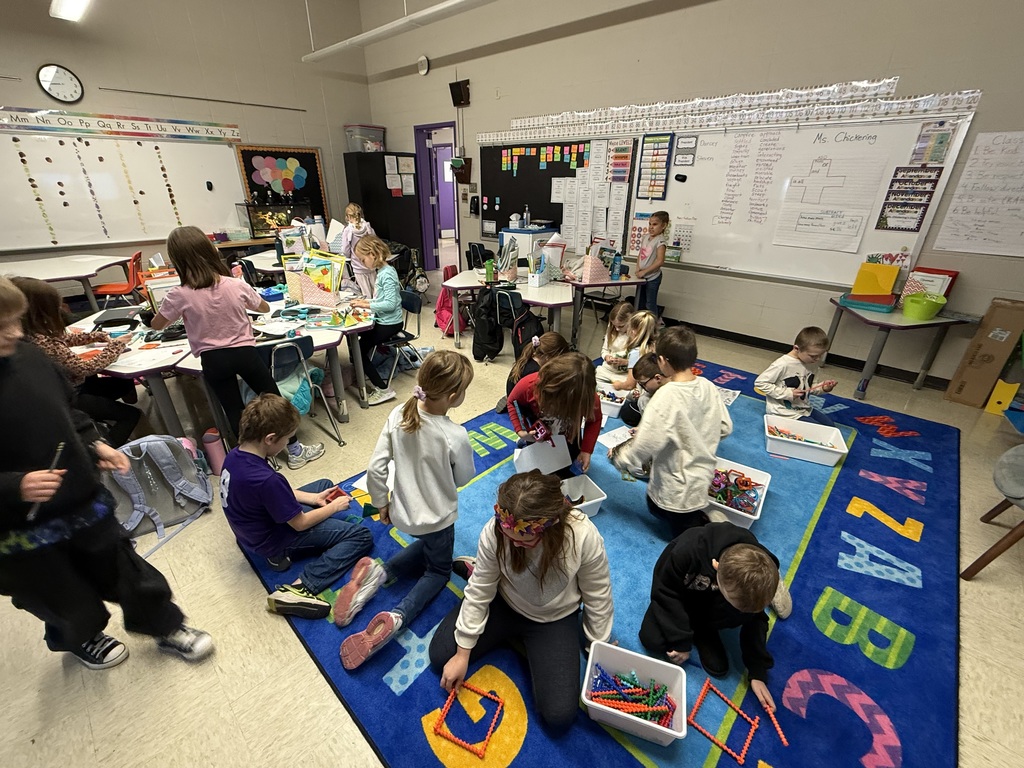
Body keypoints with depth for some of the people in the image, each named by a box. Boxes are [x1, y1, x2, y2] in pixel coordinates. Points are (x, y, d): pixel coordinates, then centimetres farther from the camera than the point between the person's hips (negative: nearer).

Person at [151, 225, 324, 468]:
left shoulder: (179, 295, -11)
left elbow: (156, 325, 5)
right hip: (244, 352, 0)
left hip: (212, 360, 0)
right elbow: (265, 308, 9)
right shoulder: (236, 285, -9)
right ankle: (295, 451, 20)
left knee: (233, 410, 11)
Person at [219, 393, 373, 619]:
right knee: (361, 536, -11)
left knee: (324, 484, 24)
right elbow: (300, 523, -23)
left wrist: (314, 498, 0)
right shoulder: (266, 479, -38)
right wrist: (334, 507, -8)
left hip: (257, 529, 9)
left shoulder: (234, 456, -11)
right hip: (273, 541, -9)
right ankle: (300, 588, -19)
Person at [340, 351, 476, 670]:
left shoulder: (398, 415, -18)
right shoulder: (455, 436, -30)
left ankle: (381, 573, 11)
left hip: (403, 511, 5)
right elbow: (463, 478, -11)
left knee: (427, 547, 35)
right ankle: (397, 617, -3)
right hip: (438, 517, -5)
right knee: (439, 570, 23)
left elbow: (375, 469, -12)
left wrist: (381, 504, 4)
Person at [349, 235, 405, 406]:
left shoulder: (387, 274, -18)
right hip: (383, 321, 10)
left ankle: (383, 389, -3)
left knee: (358, 350, -9)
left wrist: (366, 305, -21)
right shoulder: (382, 271, 11)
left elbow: (390, 304, -26)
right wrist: (366, 301, 5)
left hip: (389, 323, -10)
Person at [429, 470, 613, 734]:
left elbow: (597, 598, -15)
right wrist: (462, 654, -8)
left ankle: (529, 646, 17)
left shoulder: (584, 537, -35)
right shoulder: (494, 531, -30)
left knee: (559, 716, -10)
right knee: (441, 657, 0)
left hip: (554, 619, -1)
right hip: (503, 604, 1)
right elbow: (479, 592, -15)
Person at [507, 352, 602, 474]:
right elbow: (513, 401, -15)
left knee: (564, 467, 19)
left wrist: (586, 450, -19)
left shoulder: (590, 399, -38)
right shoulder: (529, 385, -39)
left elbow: (594, 420, -14)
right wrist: (520, 431, -27)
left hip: (567, 435, 1)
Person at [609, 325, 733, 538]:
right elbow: (724, 427, 3)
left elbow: (644, 444, -28)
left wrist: (617, 455, -8)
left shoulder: (667, 396, -31)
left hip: (675, 491, -8)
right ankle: (703, 520, 14)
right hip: (702, 478, 8)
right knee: (656, 507, 31)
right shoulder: (708, 387, -10)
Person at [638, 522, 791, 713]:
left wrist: (757, 673, -12)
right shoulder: (688, 550, -43)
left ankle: (703, 629, 0)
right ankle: (692, 627, 7)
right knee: (652, 640, -20)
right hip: (678, 593, -2)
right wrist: (680, 641, -22)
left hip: (711, 603, 3)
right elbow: (664, 590, -27)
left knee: (747, 616, -28)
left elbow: (754, 621, -12)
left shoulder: (755, 577, -29)